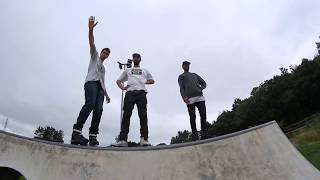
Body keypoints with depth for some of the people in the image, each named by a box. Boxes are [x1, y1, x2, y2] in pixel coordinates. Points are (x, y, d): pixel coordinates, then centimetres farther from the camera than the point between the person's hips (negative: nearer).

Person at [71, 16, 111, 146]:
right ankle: (76, 132, -36)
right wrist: (91, 29, -8)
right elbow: (91, 43, 7)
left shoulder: (103, 68, 38)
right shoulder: (95, 56, 24)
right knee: (90, 103, -30)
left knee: (98, 109, -15)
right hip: (91, 82, -6)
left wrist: (106, 95, 25)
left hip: (99, 87, 6)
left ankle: (92, 136, -22)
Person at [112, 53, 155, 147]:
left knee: (143, 115, -14)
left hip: (141, 92, 0)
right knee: (126, 115, -13)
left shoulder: (144, 70, 33)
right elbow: (118, 80, 29)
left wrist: (145, 82, 10)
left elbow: (152, 80, 29)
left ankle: (144, 139, -20)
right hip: (130, 92, 1)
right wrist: (122, 87, 8)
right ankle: (122, 139, -18)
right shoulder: (127, 70, 33)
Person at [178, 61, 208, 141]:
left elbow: (204, 83, 29)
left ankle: (204, 135, -1)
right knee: (192, 117, -5)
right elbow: (181, 88, 2)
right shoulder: (181, 76, 19)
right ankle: (195, 135, -3)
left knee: (203, 115, -5)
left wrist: (200, 88, 6)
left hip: (200, 97, 4)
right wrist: (184, 97, -16)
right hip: (190, 99, -4)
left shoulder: (194, 75, 33)